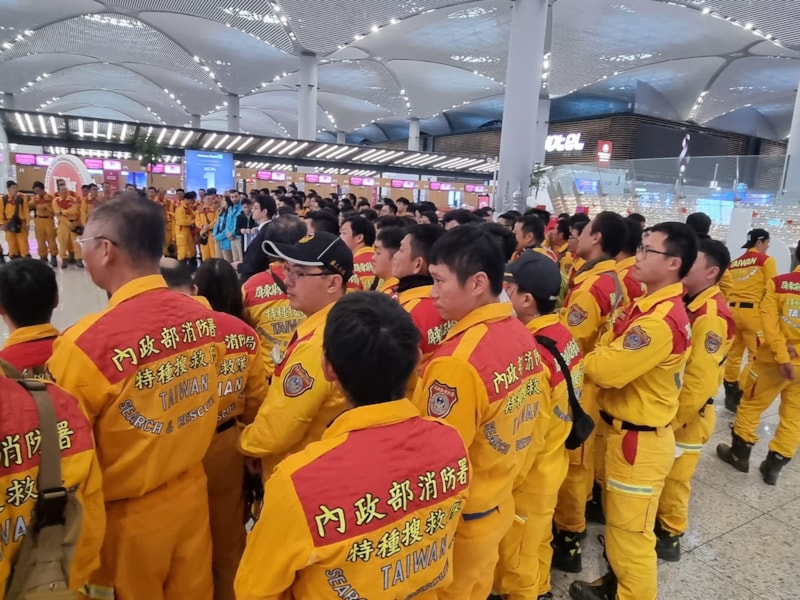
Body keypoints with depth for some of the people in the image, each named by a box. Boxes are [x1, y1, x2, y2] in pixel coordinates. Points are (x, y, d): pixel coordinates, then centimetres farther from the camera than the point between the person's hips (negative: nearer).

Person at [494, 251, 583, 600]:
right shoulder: (562, 335, -6)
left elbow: (527, 436, -23)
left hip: (529, 473, -8)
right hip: (550, 461, 8)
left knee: (516, 552, 16)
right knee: (536, 538, 29)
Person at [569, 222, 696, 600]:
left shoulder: (660, 322, -27)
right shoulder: (653, 306, 6)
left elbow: (604, 370, -26)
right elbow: (617, 356, 6)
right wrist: (600, 353, -13)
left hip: (639, 440, -10)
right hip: (626, 429, 10)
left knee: (631, 532, 8)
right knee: (619, 522, 25)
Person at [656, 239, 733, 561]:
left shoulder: (711, 315, -25)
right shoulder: (690, 302, 4)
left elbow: (699, 381, -26)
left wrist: (670, 420, -18)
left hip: (686, 414, -8)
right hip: (669, 404, 8)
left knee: (672, 477, 9)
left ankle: (669, 537, 27)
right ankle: (659, 522, 39)